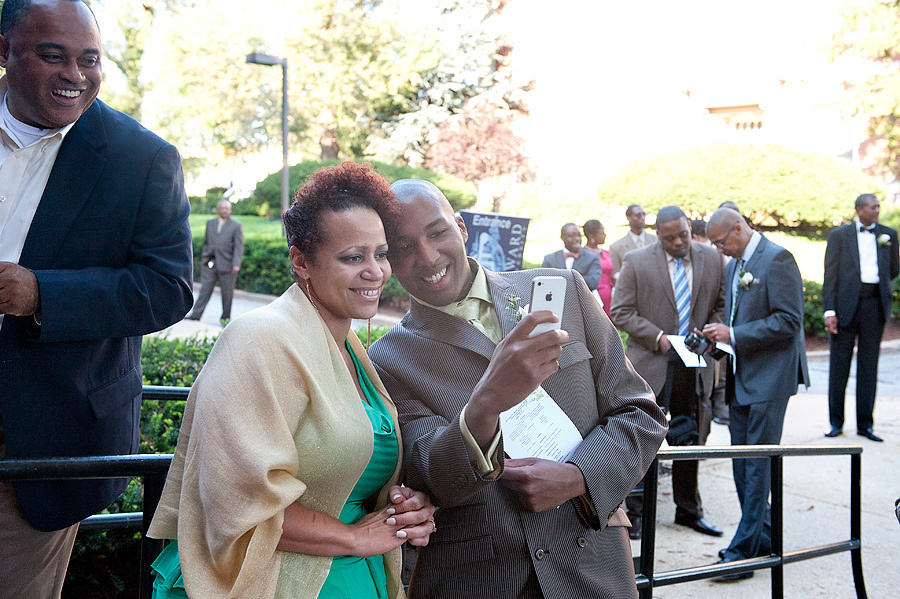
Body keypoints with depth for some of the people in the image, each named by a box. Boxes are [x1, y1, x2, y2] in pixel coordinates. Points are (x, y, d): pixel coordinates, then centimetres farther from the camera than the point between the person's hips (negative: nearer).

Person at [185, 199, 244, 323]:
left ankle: (225, 317, 14)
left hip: (226, 264, -3)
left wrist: (236, 264, -14)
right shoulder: (210, 223, 14)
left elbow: (239, 247, -5)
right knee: (205, 289, -1)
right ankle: (196, 314, -1)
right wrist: (203, 259, 14)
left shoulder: (236, 226, 1)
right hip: (209, 264, 3)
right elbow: (206, 242, 20)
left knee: (227, 292, 4)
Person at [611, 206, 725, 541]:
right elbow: (621, 312, -4)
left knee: (691, 441, 11)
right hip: (650, 364, -3)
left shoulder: (712, 260, 6)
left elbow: (722, 306, 13)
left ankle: (688, 510, 27)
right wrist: (657, 337, -15)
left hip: (695, 365, 3)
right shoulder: (636, 262, -3)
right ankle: (636, 512, 16)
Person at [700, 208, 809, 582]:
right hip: (741, 378, 9)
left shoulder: (777, 259, -12)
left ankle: (743, 552, -2)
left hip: (769, 377, -9)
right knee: (742, 464, 12)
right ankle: (763, 537, 24)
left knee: (757, 465, -6)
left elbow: (789, 321, -18)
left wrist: (734, 335, -19)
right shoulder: (733, 265, 14)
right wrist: (719, 334, 4)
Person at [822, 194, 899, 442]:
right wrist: (829, 310, -9)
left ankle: (865, 424, 13)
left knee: (869, 365, 6)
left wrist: (877, 285, 13)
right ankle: (836, 422, 13)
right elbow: (830, 275, -3)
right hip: (846, 305, -2)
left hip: (874, 304, 2)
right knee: (839, 363, 3)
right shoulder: (839, 235, 2)